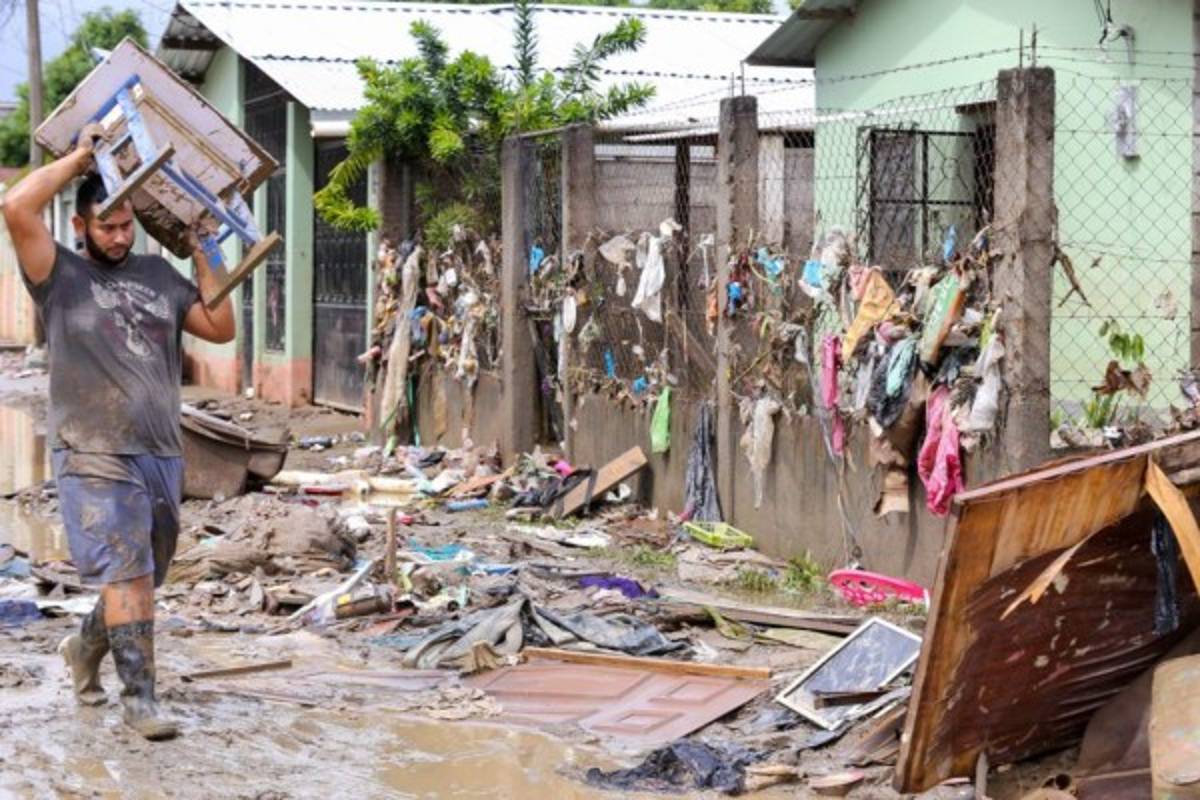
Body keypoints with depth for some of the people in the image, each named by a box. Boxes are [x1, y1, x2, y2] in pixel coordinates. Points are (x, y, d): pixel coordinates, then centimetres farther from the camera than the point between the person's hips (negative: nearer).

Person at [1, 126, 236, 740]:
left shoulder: (158, 275, 15)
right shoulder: (60, 275, -1)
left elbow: (221, 329, 15)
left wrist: (203, 256, 9)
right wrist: (79, 157, -6)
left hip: (162, 454, 6)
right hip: (96, 455, -6)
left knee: (139, 575, 14)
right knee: (128, 573, -12)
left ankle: (85, 648, 39)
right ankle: (138, 698, -8)